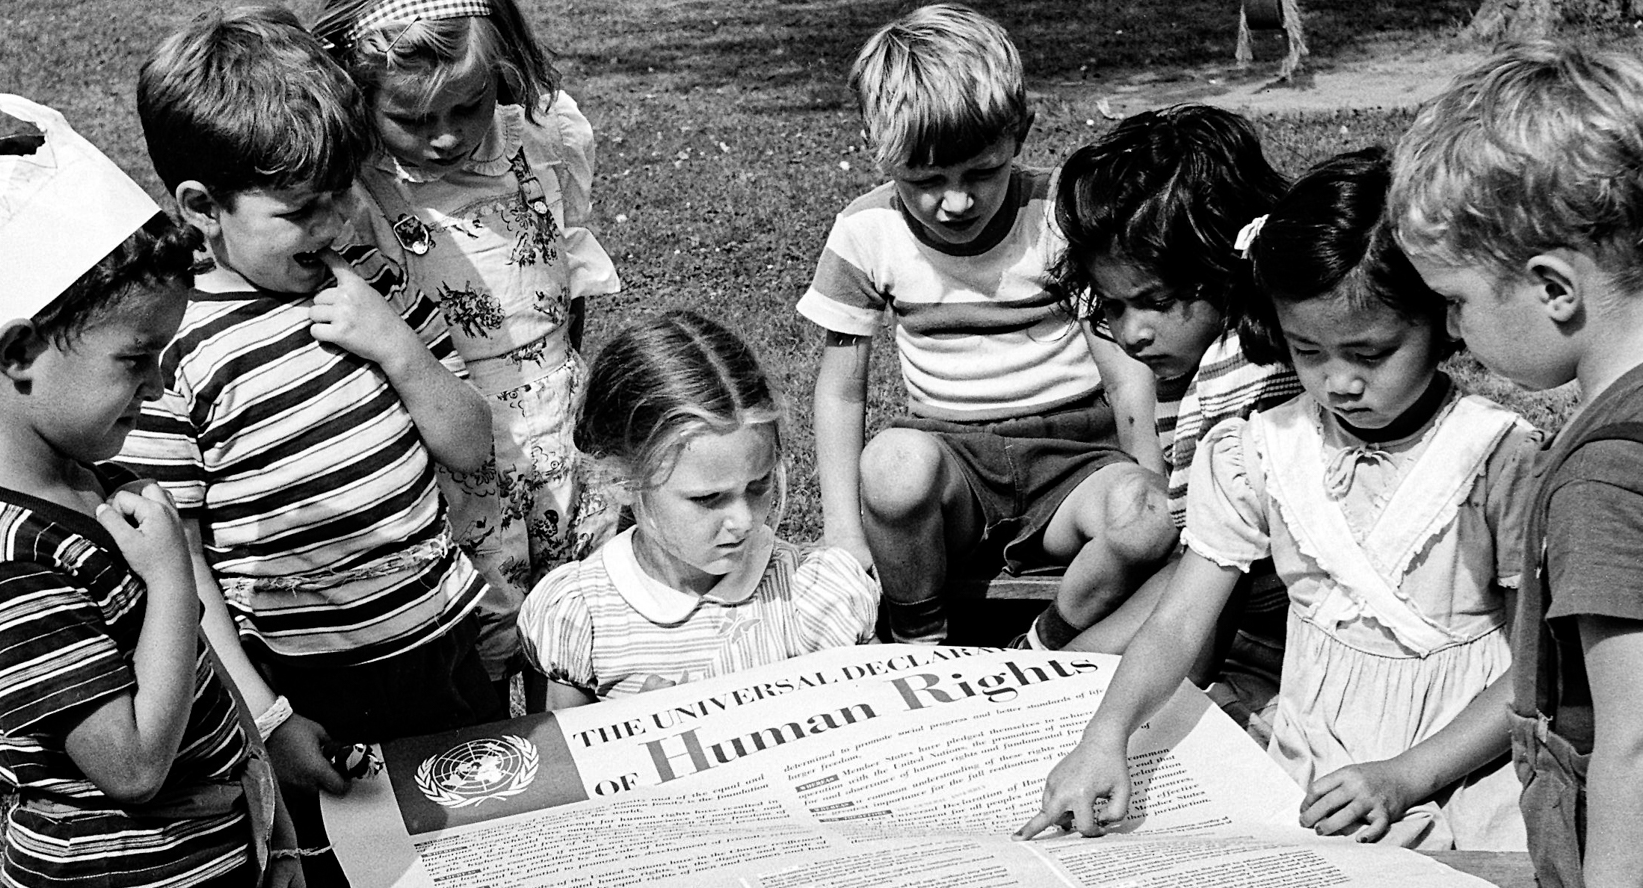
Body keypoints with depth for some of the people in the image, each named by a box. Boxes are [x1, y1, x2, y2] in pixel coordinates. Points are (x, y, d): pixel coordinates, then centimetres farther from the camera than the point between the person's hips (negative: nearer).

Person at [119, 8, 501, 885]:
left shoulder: (370, 280, -1)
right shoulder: (170, 348, -17)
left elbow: (470, 448, 3)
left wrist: (397, 346, -14)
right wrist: (265, 714, -14)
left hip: (440, 643, 5)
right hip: (307, 688, -5)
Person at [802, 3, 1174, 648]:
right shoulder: (866, 233, -5)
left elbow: (1127, 375, -5)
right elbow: (841, 388, 1)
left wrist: (1159, 507, -16)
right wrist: (845, 535, -8)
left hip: (1070, 449, 0)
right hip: (949, 452, 1)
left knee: (1144, 522, -33)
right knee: (894, 461, -36)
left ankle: (1042, 656, -3)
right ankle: (921, 648, -8)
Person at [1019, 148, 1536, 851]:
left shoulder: (1499, 457, -9)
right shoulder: (1261, 453, -1)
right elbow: (1176, 626, -4)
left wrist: (1406, 776, -15)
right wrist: (1107, 734, -22)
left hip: (1462, 764, -1)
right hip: (1306, 773, 2)